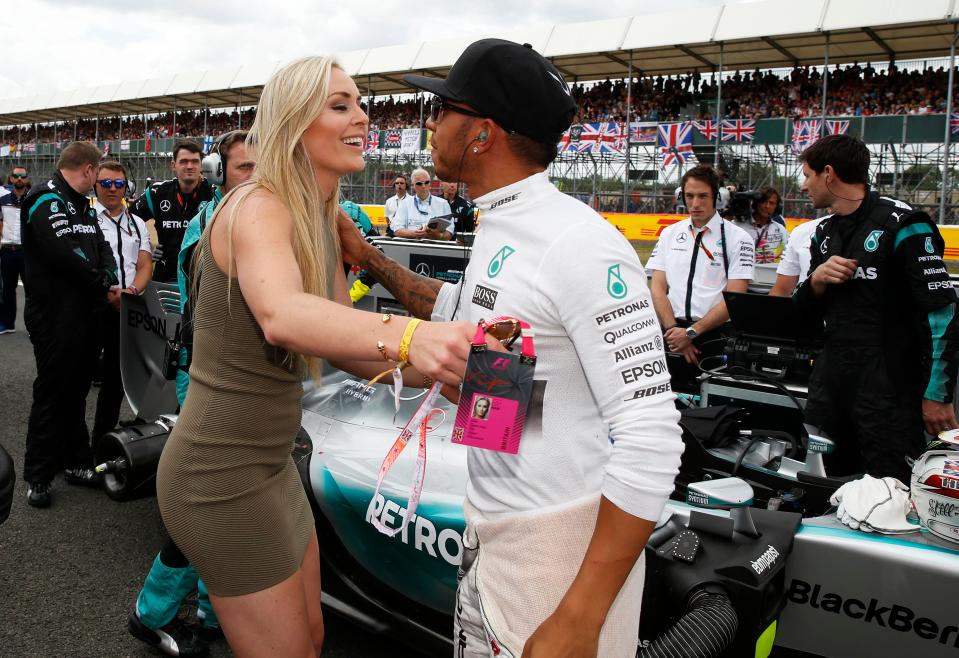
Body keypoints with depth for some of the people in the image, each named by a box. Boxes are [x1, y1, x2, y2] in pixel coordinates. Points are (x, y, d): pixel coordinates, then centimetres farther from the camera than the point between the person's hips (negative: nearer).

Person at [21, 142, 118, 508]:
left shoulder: (84, 205, 15)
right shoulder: (46, 200, -13)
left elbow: (101, 246, 13)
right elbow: (64, 252, -24)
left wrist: (110, 280, -6)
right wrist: (102, 285, -14)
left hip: (85, 313, 9)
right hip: (54, 317, -8)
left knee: (76, 392, 16)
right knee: (51, 395, 0)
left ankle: (76, 463, 27)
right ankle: (38, 477, 13)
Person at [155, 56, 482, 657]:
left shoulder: (323, 224, 7)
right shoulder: (258, 207, -20)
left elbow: (345, 347, 7)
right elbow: (280, 315, -42)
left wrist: (441, 370, -8)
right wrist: (406, 335, -58)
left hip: (270, 464, 9)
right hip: (221, 474, -9)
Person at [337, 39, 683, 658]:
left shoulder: (581, 244, -23)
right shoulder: (497, 228, 7)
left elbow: (652, 437, -25)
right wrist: (370, 259, 21)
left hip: (564, 540, -9)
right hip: (490, 528, 9)